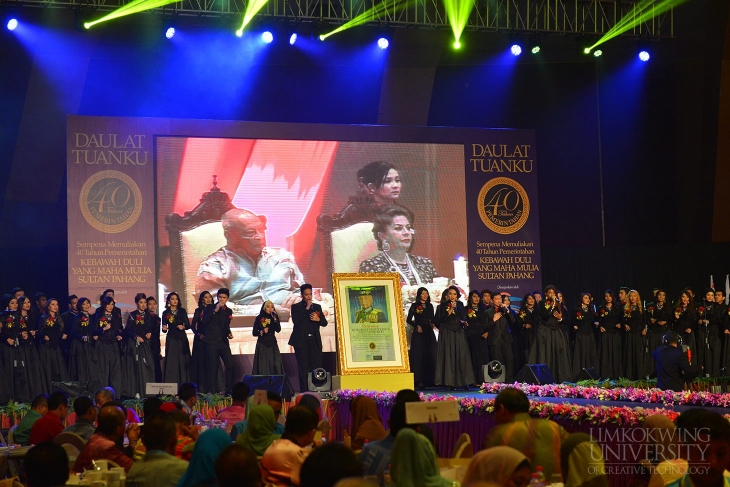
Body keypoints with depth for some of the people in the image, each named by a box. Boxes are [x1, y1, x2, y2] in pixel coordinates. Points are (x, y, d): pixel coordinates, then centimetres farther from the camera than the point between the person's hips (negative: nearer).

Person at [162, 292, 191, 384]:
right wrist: (164, 329, -17)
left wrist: (183, 327, -17)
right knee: (171, 363, -5)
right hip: (171, 339, -1)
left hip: (182, 339, 1)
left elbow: (188, 325, 3)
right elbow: (164, 329, 5)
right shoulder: (166, 313, 5)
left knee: (183, 362, -1)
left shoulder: (182, 311, 7)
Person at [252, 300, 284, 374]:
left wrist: (275, 318, -14)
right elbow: (254, 333, -1)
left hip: (272, 344, 2)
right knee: (263, 365, -6)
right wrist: (262, 332, -18)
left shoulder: (275, 317, 8)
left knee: (276, 364, -6)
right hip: (262, 344, -2)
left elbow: (278, 330, -7)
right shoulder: (259, 318, 0)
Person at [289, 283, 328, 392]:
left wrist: (318, 319, -7)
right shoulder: (296, 307, 4)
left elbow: (324, 323, 14)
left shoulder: (317, 307, 15)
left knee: (317, 366, -4)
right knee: (303, 367, -3)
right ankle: (304, 391, -2)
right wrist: (306, 309, -12)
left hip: (315, 341, 3)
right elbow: (296, 320, -12)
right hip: (301, 341, -3)